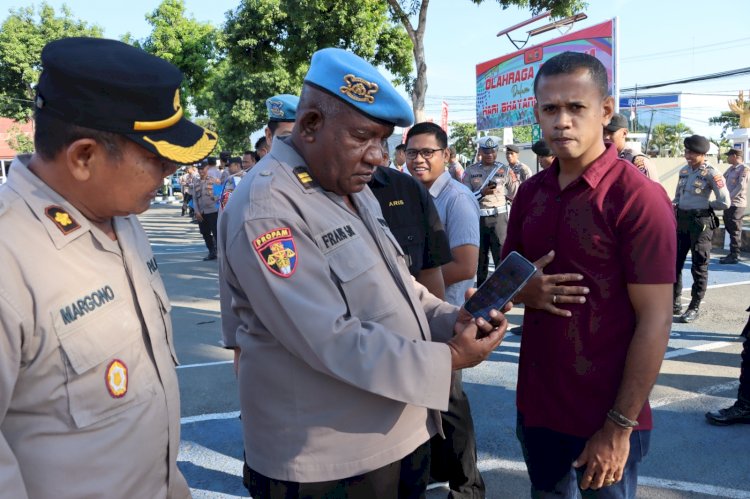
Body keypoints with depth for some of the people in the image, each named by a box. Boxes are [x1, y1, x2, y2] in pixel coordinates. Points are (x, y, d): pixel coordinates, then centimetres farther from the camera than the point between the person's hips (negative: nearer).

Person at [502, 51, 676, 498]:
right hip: (536, 404, 6)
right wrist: (524, 290, -10)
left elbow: (655, 322, -16)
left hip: (606, 417, -5)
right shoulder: (530, 192, 3)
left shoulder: (639, 198, -16)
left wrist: (620, 427, -17)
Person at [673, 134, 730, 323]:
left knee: (699, 266, 2)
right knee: (674, 262, 10)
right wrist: (673, 204, 1)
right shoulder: (684, 170, 9)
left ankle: (695, 307, 10)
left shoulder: (711, 173, -11)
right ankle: (675, 302, 22)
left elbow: (724, 202, -12)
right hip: (681, 220, 7)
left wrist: (704, 205, -3)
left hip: (701, 221, -7)